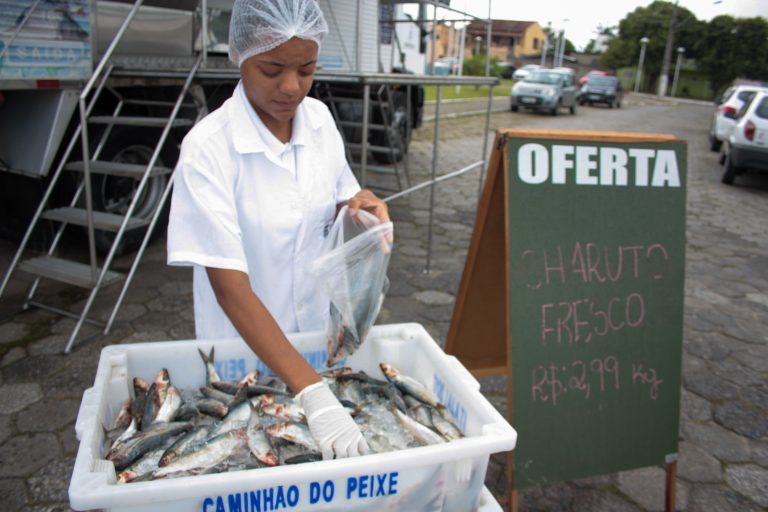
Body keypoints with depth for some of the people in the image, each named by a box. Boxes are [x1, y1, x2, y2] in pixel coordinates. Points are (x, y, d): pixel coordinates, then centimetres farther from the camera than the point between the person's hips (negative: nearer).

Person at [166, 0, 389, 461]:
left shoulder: (320, 119, -8)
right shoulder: (208, 148, -25)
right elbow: (229, 285, -29)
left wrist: (358, 203, -17)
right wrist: (313, 393, -36)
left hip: (318, 329, 5)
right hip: (244, 344, -4)